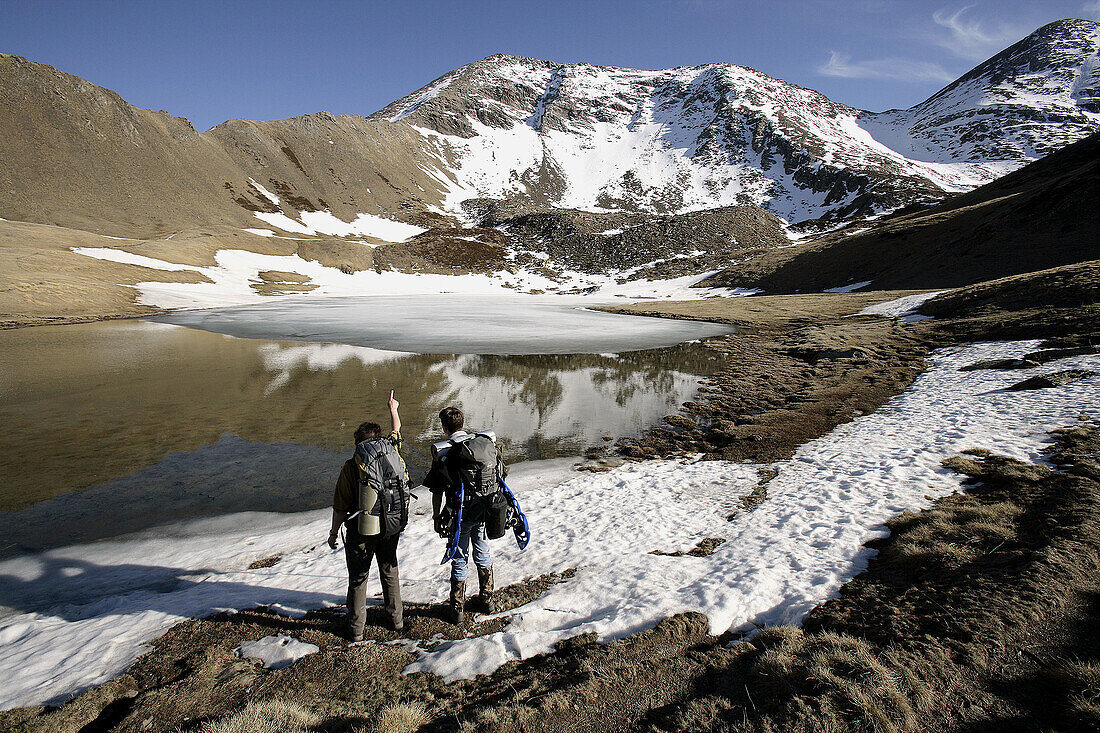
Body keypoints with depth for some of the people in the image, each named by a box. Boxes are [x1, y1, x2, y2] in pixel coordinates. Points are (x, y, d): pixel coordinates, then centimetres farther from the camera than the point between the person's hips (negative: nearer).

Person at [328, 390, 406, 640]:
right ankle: (396, 619, 31)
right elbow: (397, 430, 18)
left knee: (357, 579, 11)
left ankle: (356, 628, 20)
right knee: (390, 573, 20)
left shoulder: (351, 465, -13)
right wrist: (393, 409, 36)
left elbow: (340, 506, -9)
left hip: (362, 530, -3)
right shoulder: (392, 453, -5)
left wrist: (334, 532, 4)